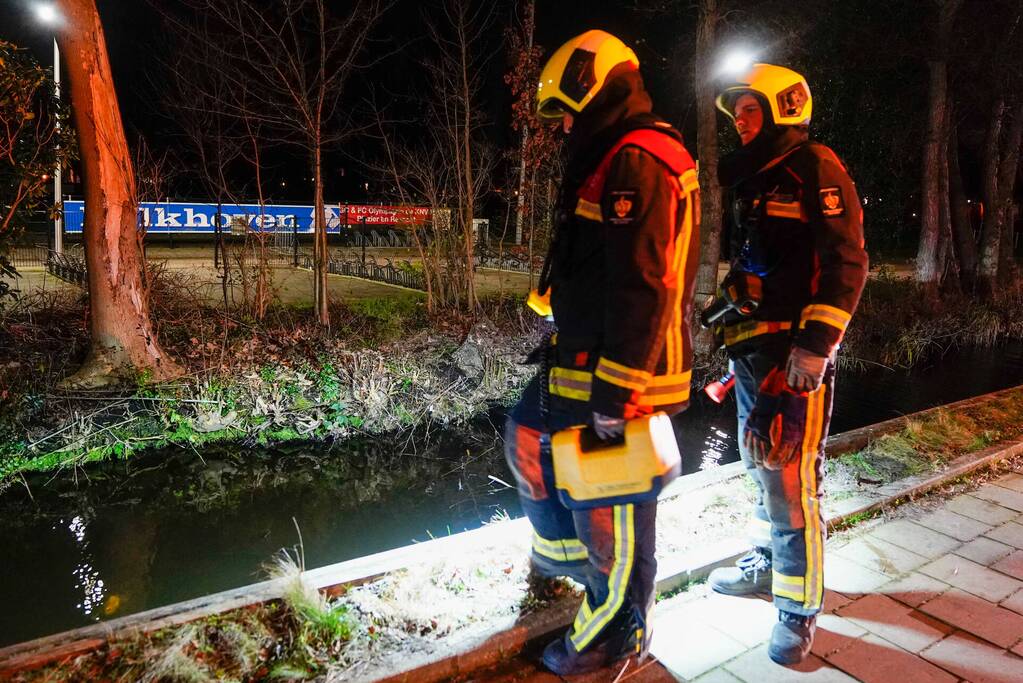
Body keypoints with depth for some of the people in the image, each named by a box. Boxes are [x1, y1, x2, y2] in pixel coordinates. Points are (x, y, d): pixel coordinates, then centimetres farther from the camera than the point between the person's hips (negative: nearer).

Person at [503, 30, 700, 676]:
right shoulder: (623, 157, 17)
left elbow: (641, 288, -26)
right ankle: (565, 551, 42)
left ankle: (620, 633, 25)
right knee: (528, 435, 23)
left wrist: (612, 391, -24)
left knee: (612, 506, 3)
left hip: (620, 375, -11)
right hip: (589, 359, 11)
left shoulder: (635, 161, -18)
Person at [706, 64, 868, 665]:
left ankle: (799, 609, 9)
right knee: (761, 464, 19)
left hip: (796, 350, -9)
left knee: (791, 478, -6)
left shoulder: (815, 167, -7)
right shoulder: (750, 177, 18)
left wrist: (817, 341, -22)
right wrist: (729, 327, 19)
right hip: (751, 345, 9)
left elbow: (847, 260, -15)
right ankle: (767, 564, 37)